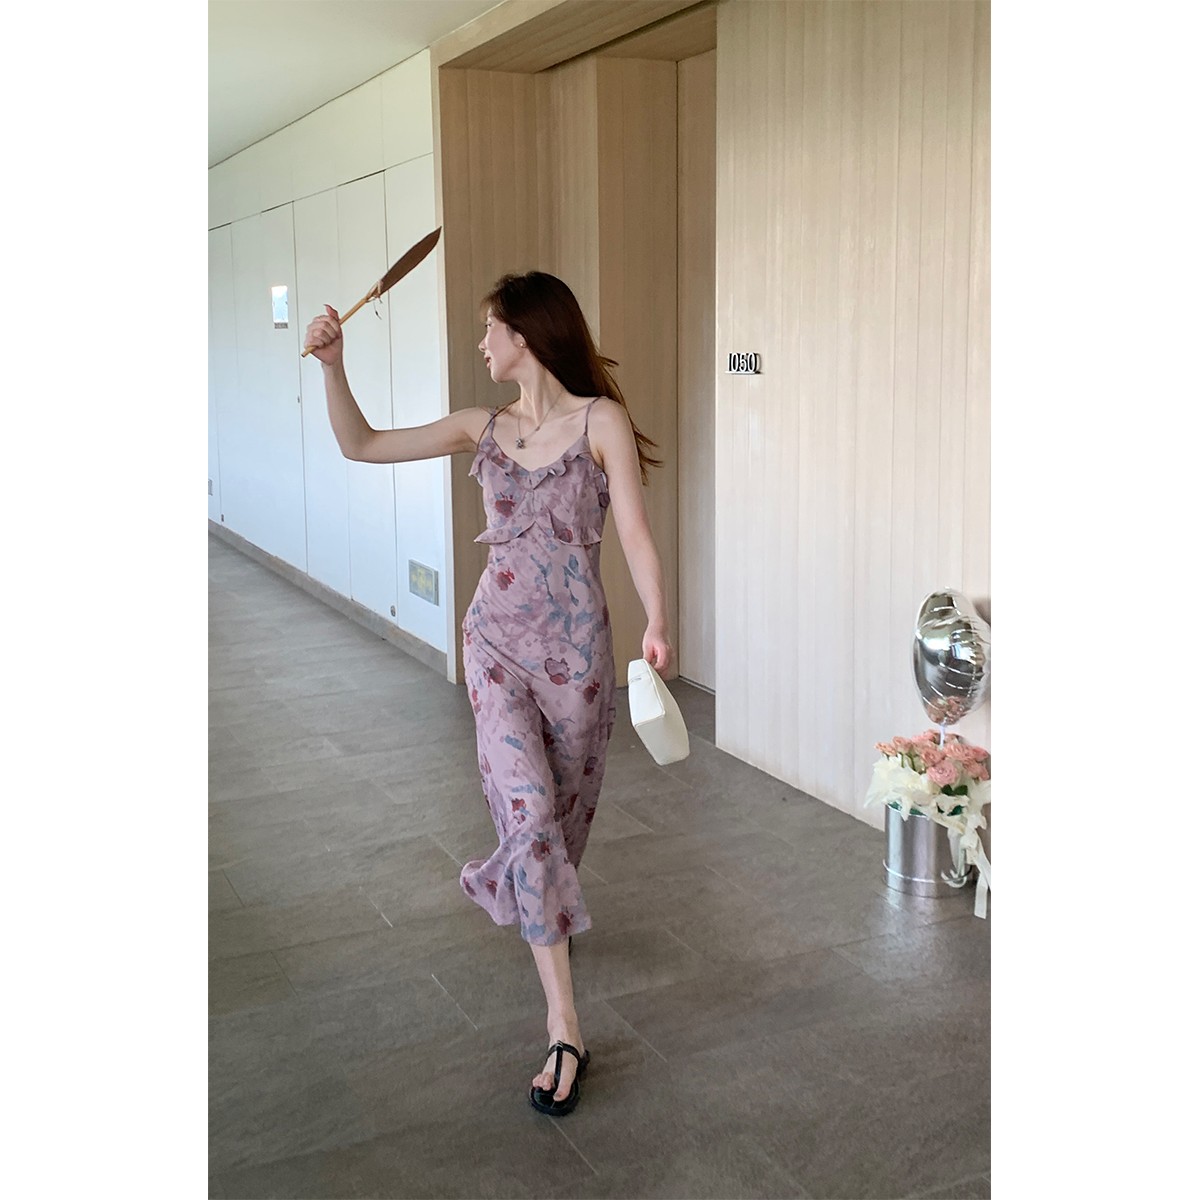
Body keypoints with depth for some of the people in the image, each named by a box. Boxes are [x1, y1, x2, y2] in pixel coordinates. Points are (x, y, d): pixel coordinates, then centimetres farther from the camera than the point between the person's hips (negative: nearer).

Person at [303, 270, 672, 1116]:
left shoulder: (601, 421, -5)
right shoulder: (484, 429, 7)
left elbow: (635, 533, -12)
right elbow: (362, 445, 10)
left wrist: (657, 622, -26)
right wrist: (332, 365, -1)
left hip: (577, 644, -2)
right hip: (497, 640, 2)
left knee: (563, 810, 15)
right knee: (529, 809, -12)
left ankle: (542, 910, 49)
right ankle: (565, 1027, -8)